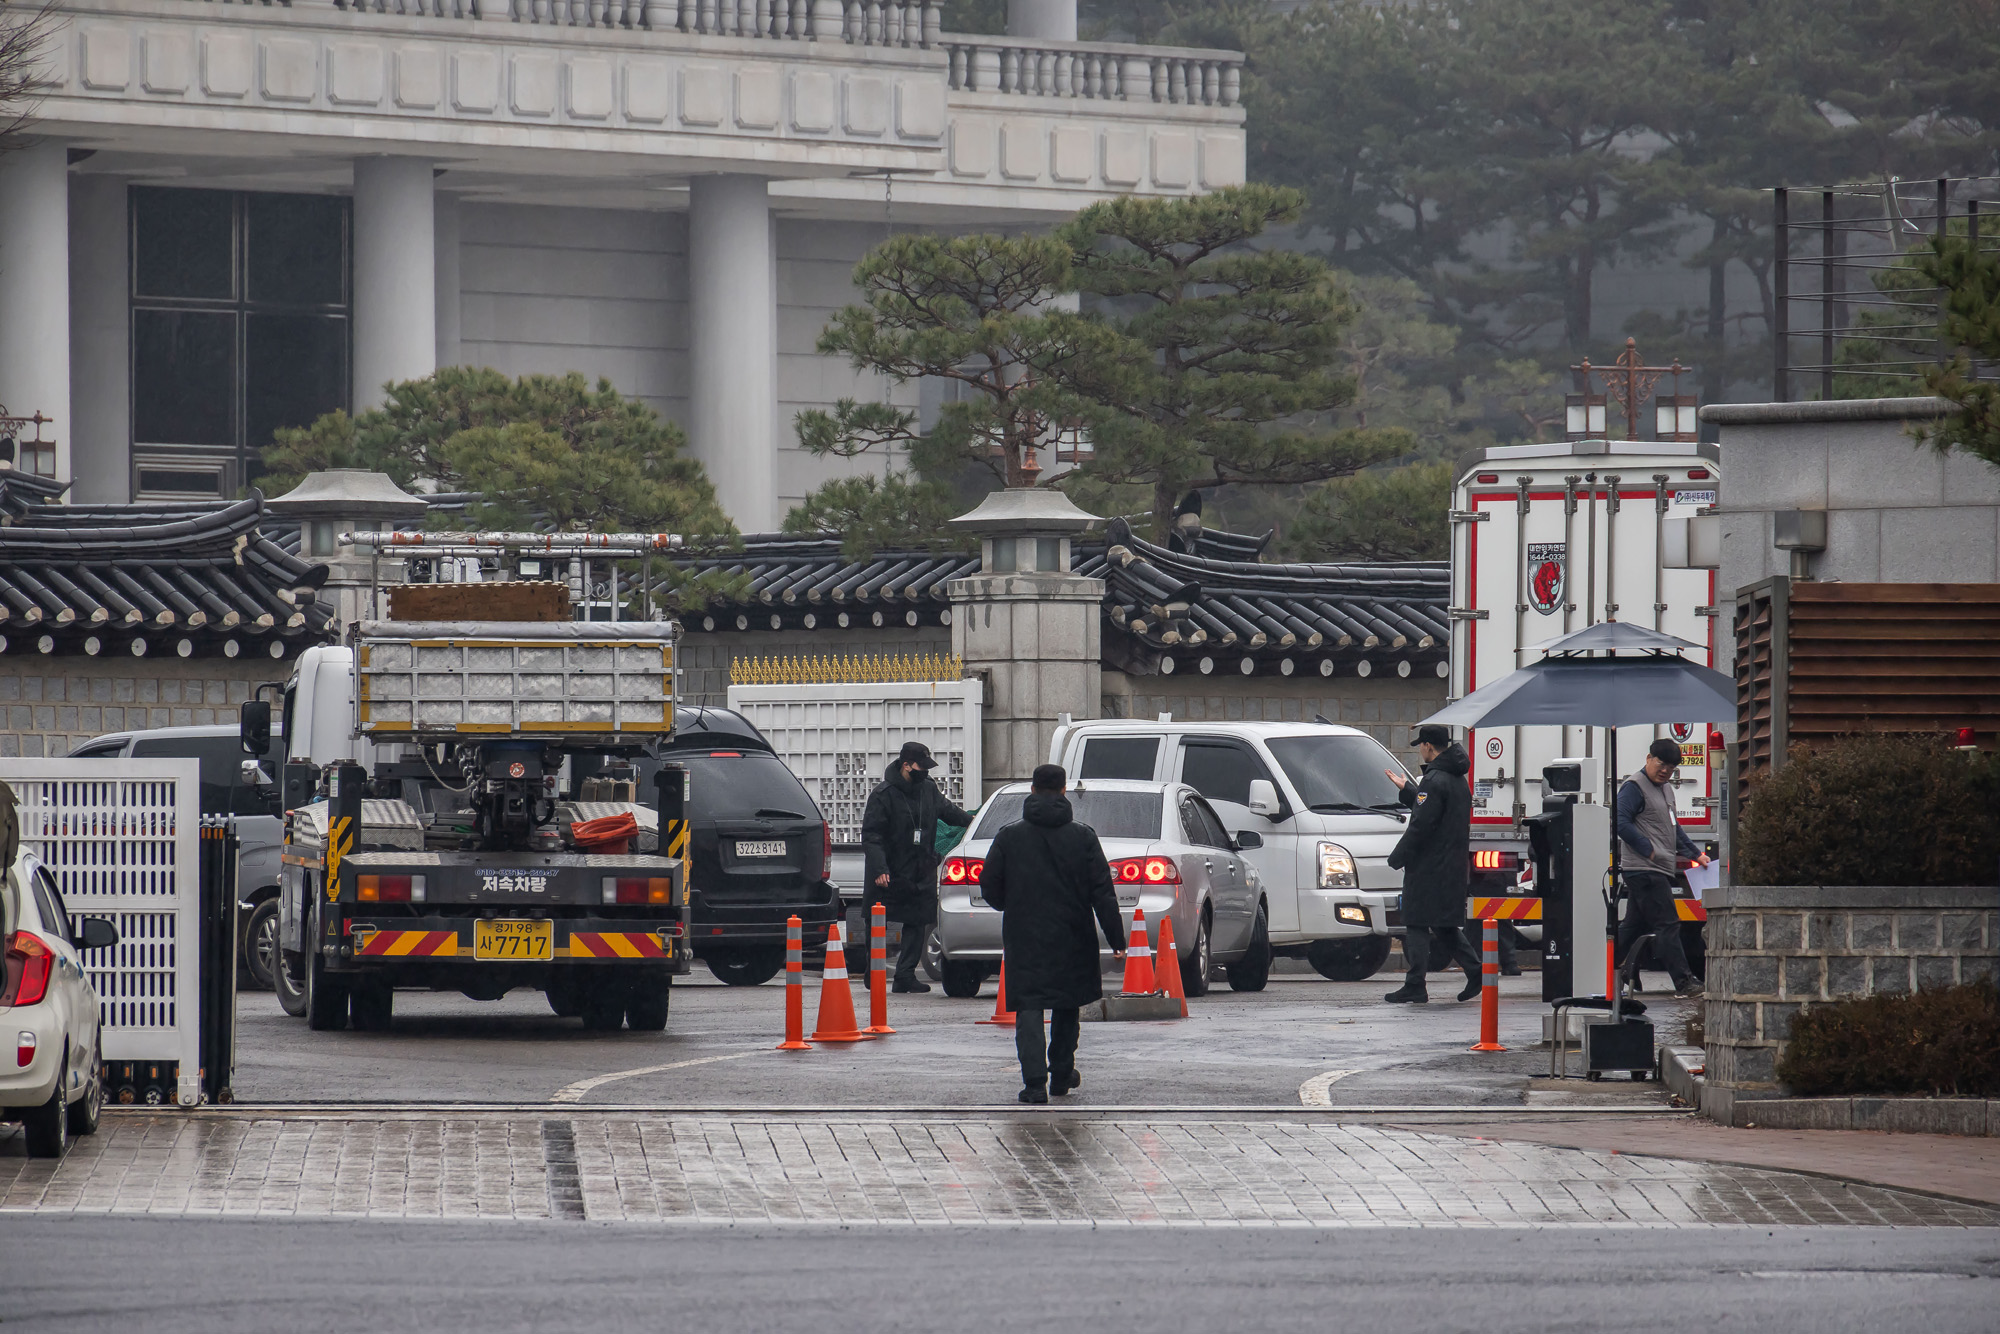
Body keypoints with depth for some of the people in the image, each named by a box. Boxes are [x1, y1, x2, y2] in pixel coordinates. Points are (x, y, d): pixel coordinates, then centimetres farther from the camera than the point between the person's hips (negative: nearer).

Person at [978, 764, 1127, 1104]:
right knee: (1067, 1006, 19)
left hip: (1024, 939, -1)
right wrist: (1116, 939, -2)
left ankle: (1035, 1082, -13)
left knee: (1029, 1010, -1)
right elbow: (1102, 893, -5)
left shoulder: (1010, 836, -4)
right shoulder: (1083, 837, -3)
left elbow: (989, 885, 2)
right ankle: (1061, 1074, 27)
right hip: (1071, 937, 1)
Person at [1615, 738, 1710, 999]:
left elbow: (1673, 827, 30)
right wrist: (1648, 849, -20)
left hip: (1661, 870, 10)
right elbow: (1621, 822, -18)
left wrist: (1695, 854, 21)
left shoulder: (1666, 789, 22)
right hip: (1644, 869, -10)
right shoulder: (1634, 787, -8)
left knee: (1633, 926, 12)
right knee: (1667, 924, -12)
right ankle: (1684, 982, -15)